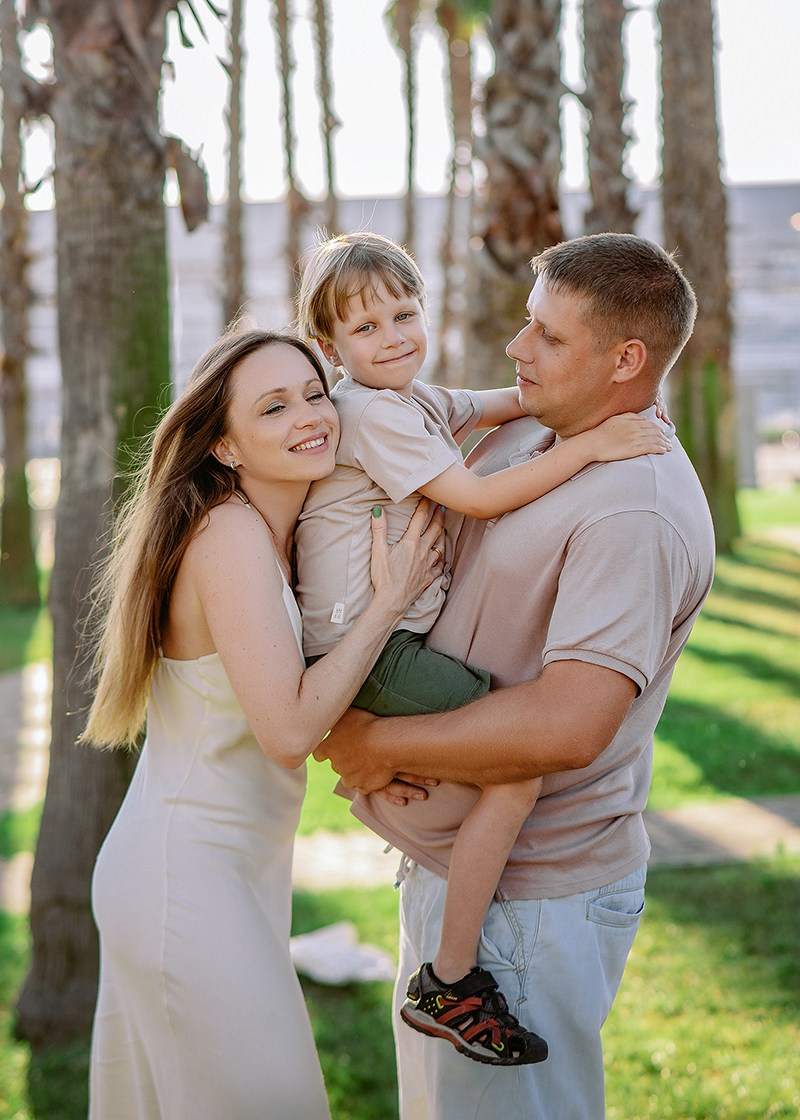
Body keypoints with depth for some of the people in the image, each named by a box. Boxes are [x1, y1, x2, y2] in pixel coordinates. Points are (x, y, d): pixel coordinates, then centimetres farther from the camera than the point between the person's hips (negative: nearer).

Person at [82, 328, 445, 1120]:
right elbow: (288, 729, -26)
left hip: (239, 867, 9)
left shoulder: (276, 533, 8)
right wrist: (391, 601, -18)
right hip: (188, 882, -9)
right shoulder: (230, 534, -20)